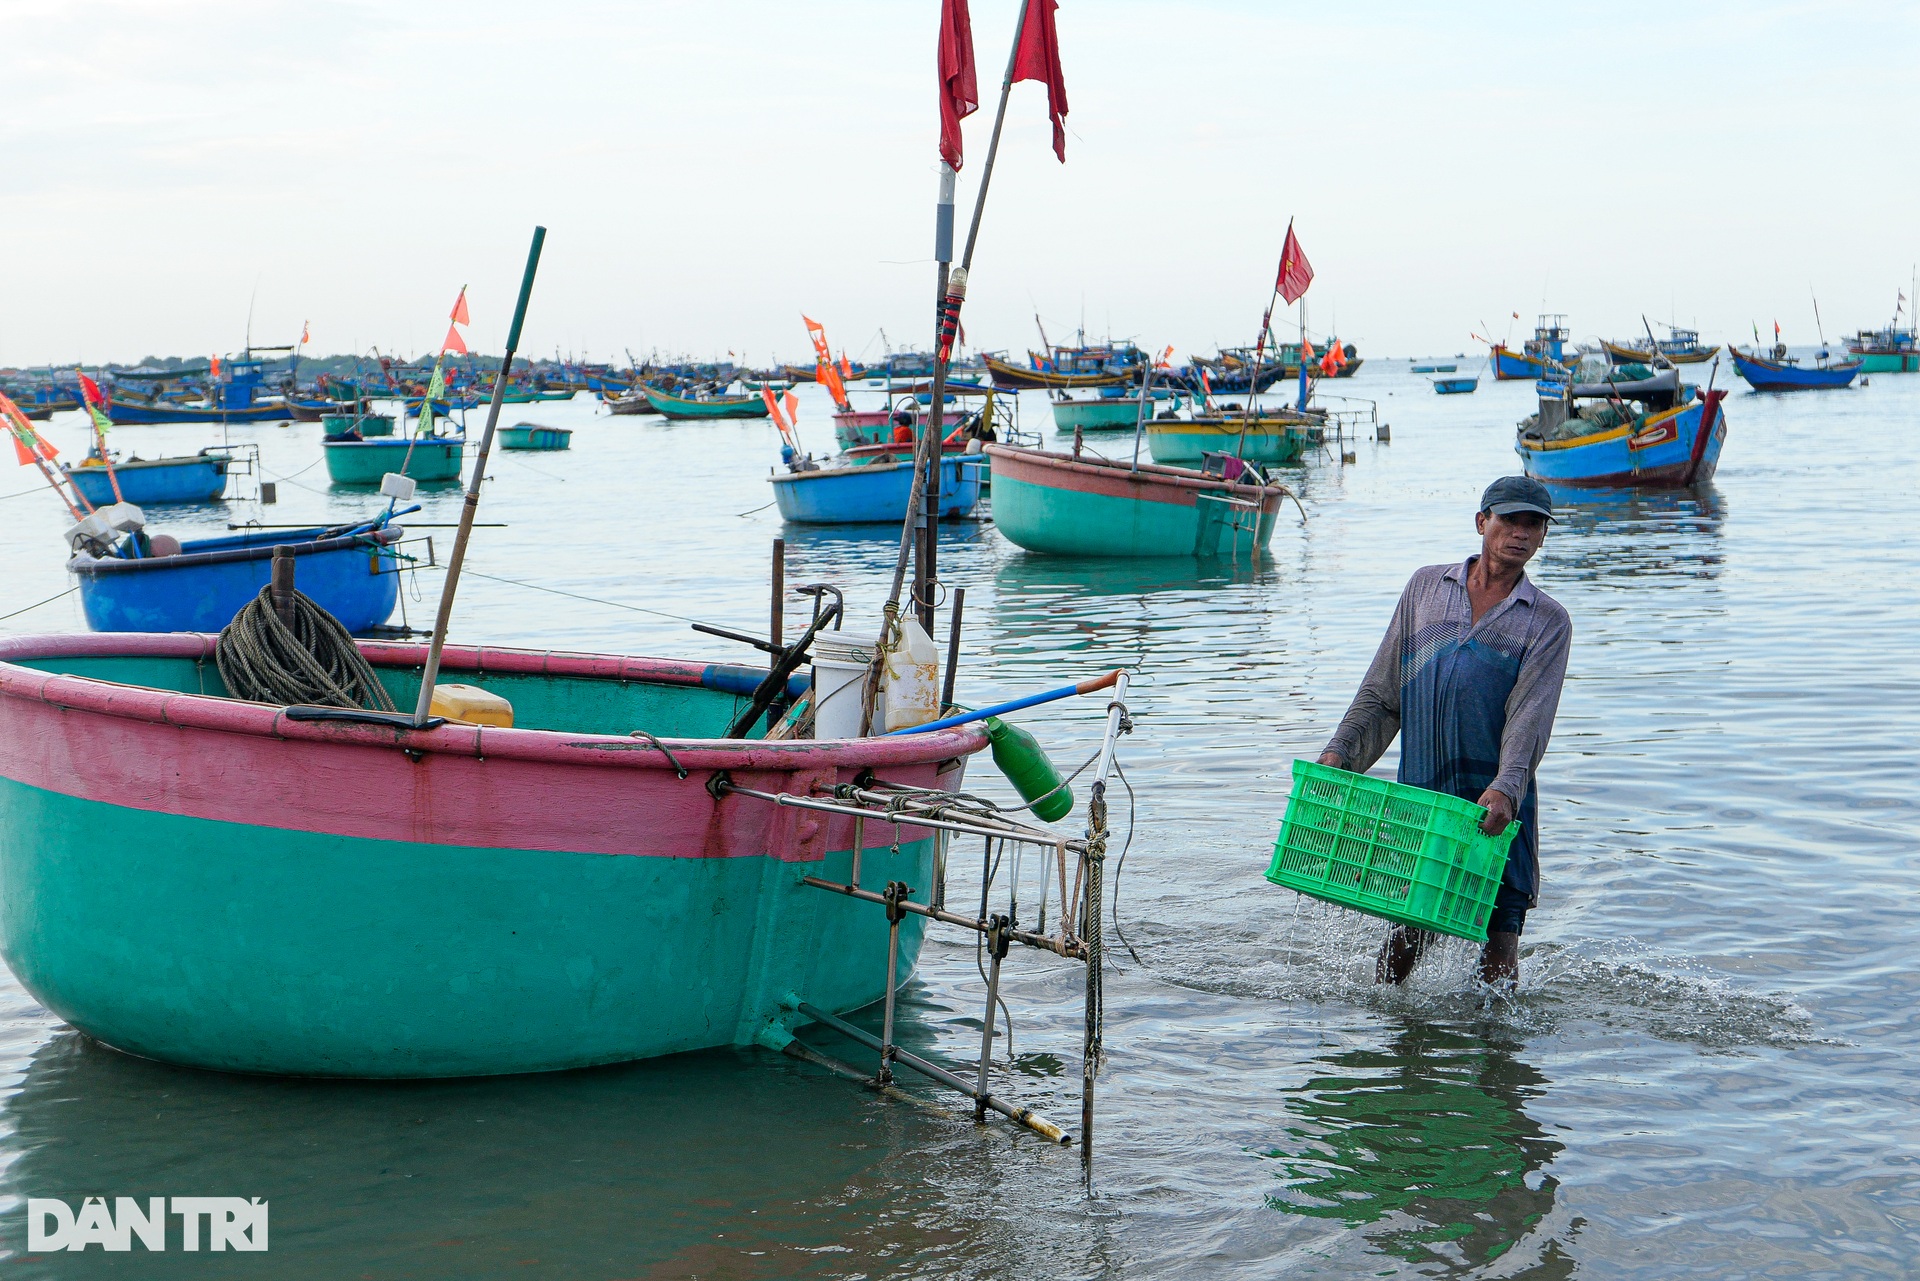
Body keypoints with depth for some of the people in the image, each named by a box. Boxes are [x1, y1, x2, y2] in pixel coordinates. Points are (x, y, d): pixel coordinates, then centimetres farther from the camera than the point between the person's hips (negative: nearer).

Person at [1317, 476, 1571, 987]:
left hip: (1497, 802, -1)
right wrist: (1340, 751, 3)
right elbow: (1381, 690, 16)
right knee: (1410, 933, 6)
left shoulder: (1547, 621, 6)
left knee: (1500, 929, -4)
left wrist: (1505, 788, -24)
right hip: (1420, 794, 1)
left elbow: (1530, 715, -8)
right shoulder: (1427, 586, 14)